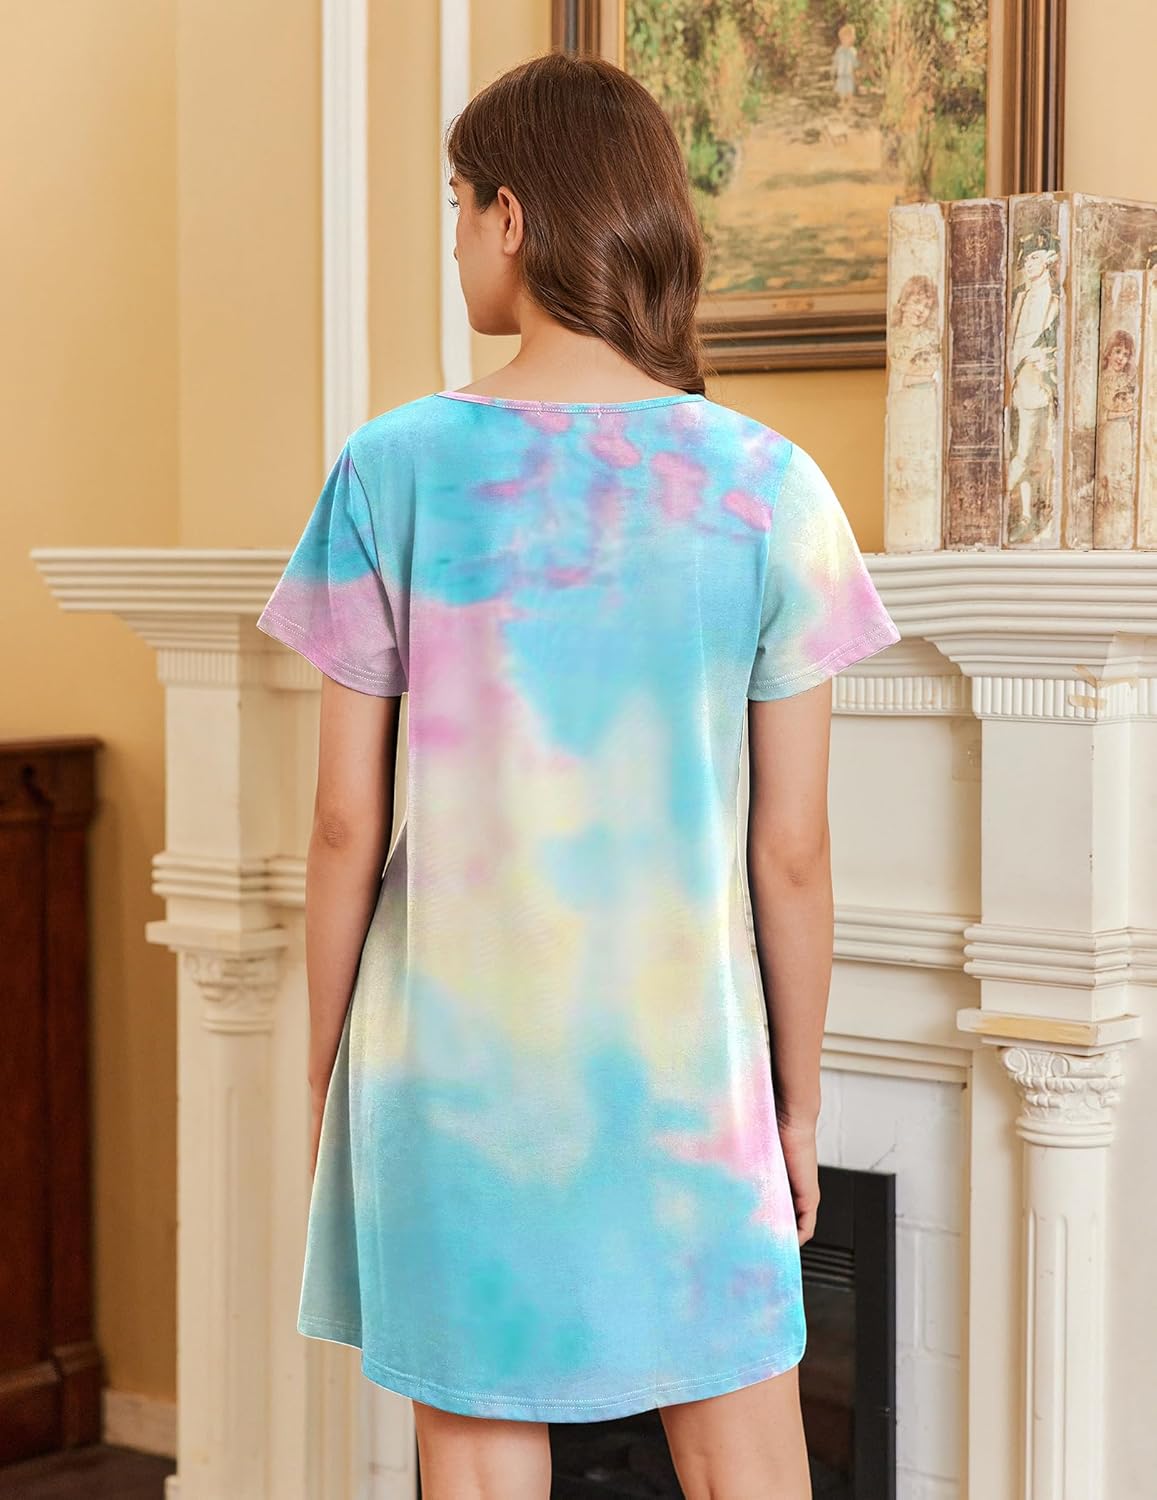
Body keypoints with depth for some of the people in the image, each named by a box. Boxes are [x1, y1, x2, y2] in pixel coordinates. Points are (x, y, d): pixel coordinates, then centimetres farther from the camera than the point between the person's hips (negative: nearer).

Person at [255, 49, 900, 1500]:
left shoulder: (394, 470, -7)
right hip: (688, 1056, 1)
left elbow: (346, 827, -4)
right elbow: (792, 852, -2)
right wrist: (800, 1096, 10)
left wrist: (325, 1070, 9)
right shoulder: (767, 488, -5)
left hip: (456, 1057, 0)